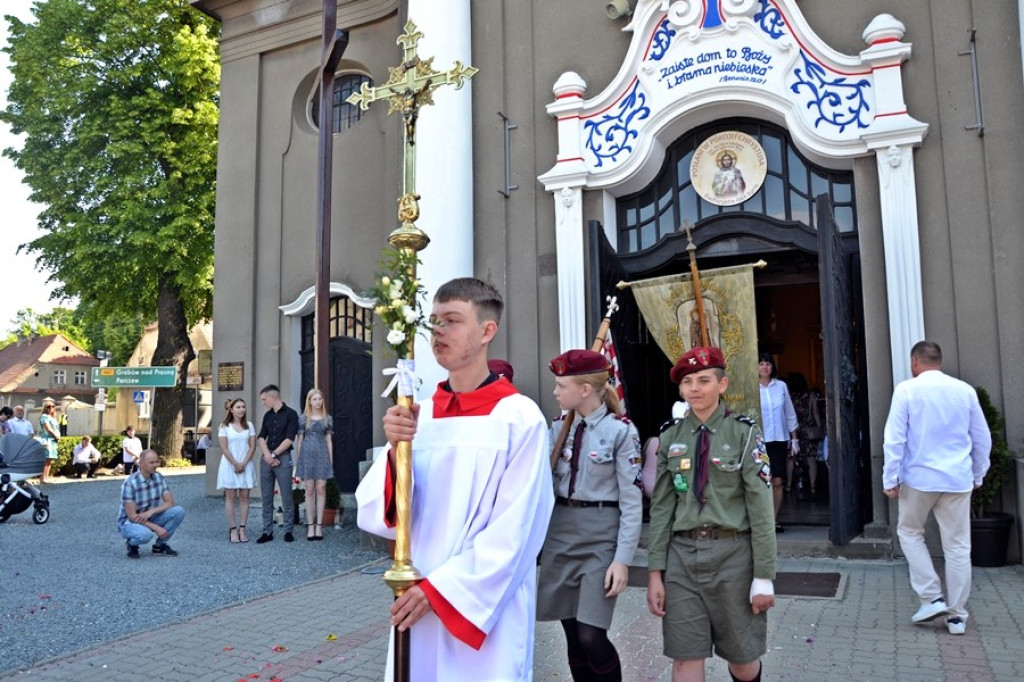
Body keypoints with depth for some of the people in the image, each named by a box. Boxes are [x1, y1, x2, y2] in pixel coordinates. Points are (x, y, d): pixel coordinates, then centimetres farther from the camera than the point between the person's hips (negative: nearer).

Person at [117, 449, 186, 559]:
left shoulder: (158, 477, -5)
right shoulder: (130, 483, -23)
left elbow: (170, 502, -5)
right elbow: (132, 516, -23)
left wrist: (151, 511, -23)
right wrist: (156, 528, -27)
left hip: (150, 519, 6)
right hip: (129, 522, -6)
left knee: (178, 511, -19)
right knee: (145, 534, -39)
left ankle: (160, 545, 0)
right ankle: (131, 544, -1)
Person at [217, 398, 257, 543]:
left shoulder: (249, 425, 8)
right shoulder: (224, 426, 2)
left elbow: (252, 446, 3)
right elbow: (224, 448, -4)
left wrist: (244, 464, -9)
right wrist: (236, 464, -11)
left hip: (246, 465, 2)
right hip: (230, 465, -2)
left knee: (244, 496, 1)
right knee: (231, 496, -1)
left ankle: (242, 529, 3)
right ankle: (233, 529, 1)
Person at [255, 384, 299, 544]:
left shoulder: (290, 414, -4)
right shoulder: (268, 416, 14)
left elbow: (289, 439, -10)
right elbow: (261, 438, 8)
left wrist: (274, 454, -9)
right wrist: (267, 455, -8)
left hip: (283, 458, -6)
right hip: (267, 458, 6)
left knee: (286, 496, -2)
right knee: (266, 497, 6)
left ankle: (288, 531, 6)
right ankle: (267, 531, 12)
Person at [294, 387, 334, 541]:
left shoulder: (328, 419, 9)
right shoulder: (303, 418, 6)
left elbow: (329, 440, 10)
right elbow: (299, 440, 7)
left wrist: (331, 460, 5)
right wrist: (297, 460, 3)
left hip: (322, 454, 1)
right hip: (307, 454, -1)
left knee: (321, 489, -2)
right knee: (309, 490, 1)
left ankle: (319, 525, 2)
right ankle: (310, 525, 5)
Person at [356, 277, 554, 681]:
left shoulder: (519, 418, -11)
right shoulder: (419, 416, 3)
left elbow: (514, 531, -12)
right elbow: (377, 515, 0)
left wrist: (441, 588, -13)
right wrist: (396, 452, -17)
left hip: (486, 610, -4)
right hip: (417, 605, 4)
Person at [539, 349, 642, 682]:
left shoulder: (620, 430, -10)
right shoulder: (559, 427, 6)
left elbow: (632, 501, -11)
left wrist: (622, 559, -14)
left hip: (600, 534, -5)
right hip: (560, 531, 5)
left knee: (591, 637, -7)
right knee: (572, 637, 10)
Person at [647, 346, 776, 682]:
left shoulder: (743, 433, -4)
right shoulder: (671, 437, 5)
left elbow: (761, 507, -6)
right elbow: (661, 507, 5)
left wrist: (764, 576, -8)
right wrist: (655, 572, 1)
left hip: (732, 554, -2)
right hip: (682, 554, 2)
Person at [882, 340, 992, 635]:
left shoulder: (906, 390, -6)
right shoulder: (965, 390, 4)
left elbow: (894, 439, -9)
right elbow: (983, 439, 11)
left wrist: (891, 479, -3)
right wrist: (978, 475, 23)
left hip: (919, 478, -3)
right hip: (958, 480, 3)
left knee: (909, 533, 17)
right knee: (958, 546, 9)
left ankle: (932, 598, 9)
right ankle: (957, 616, 16)